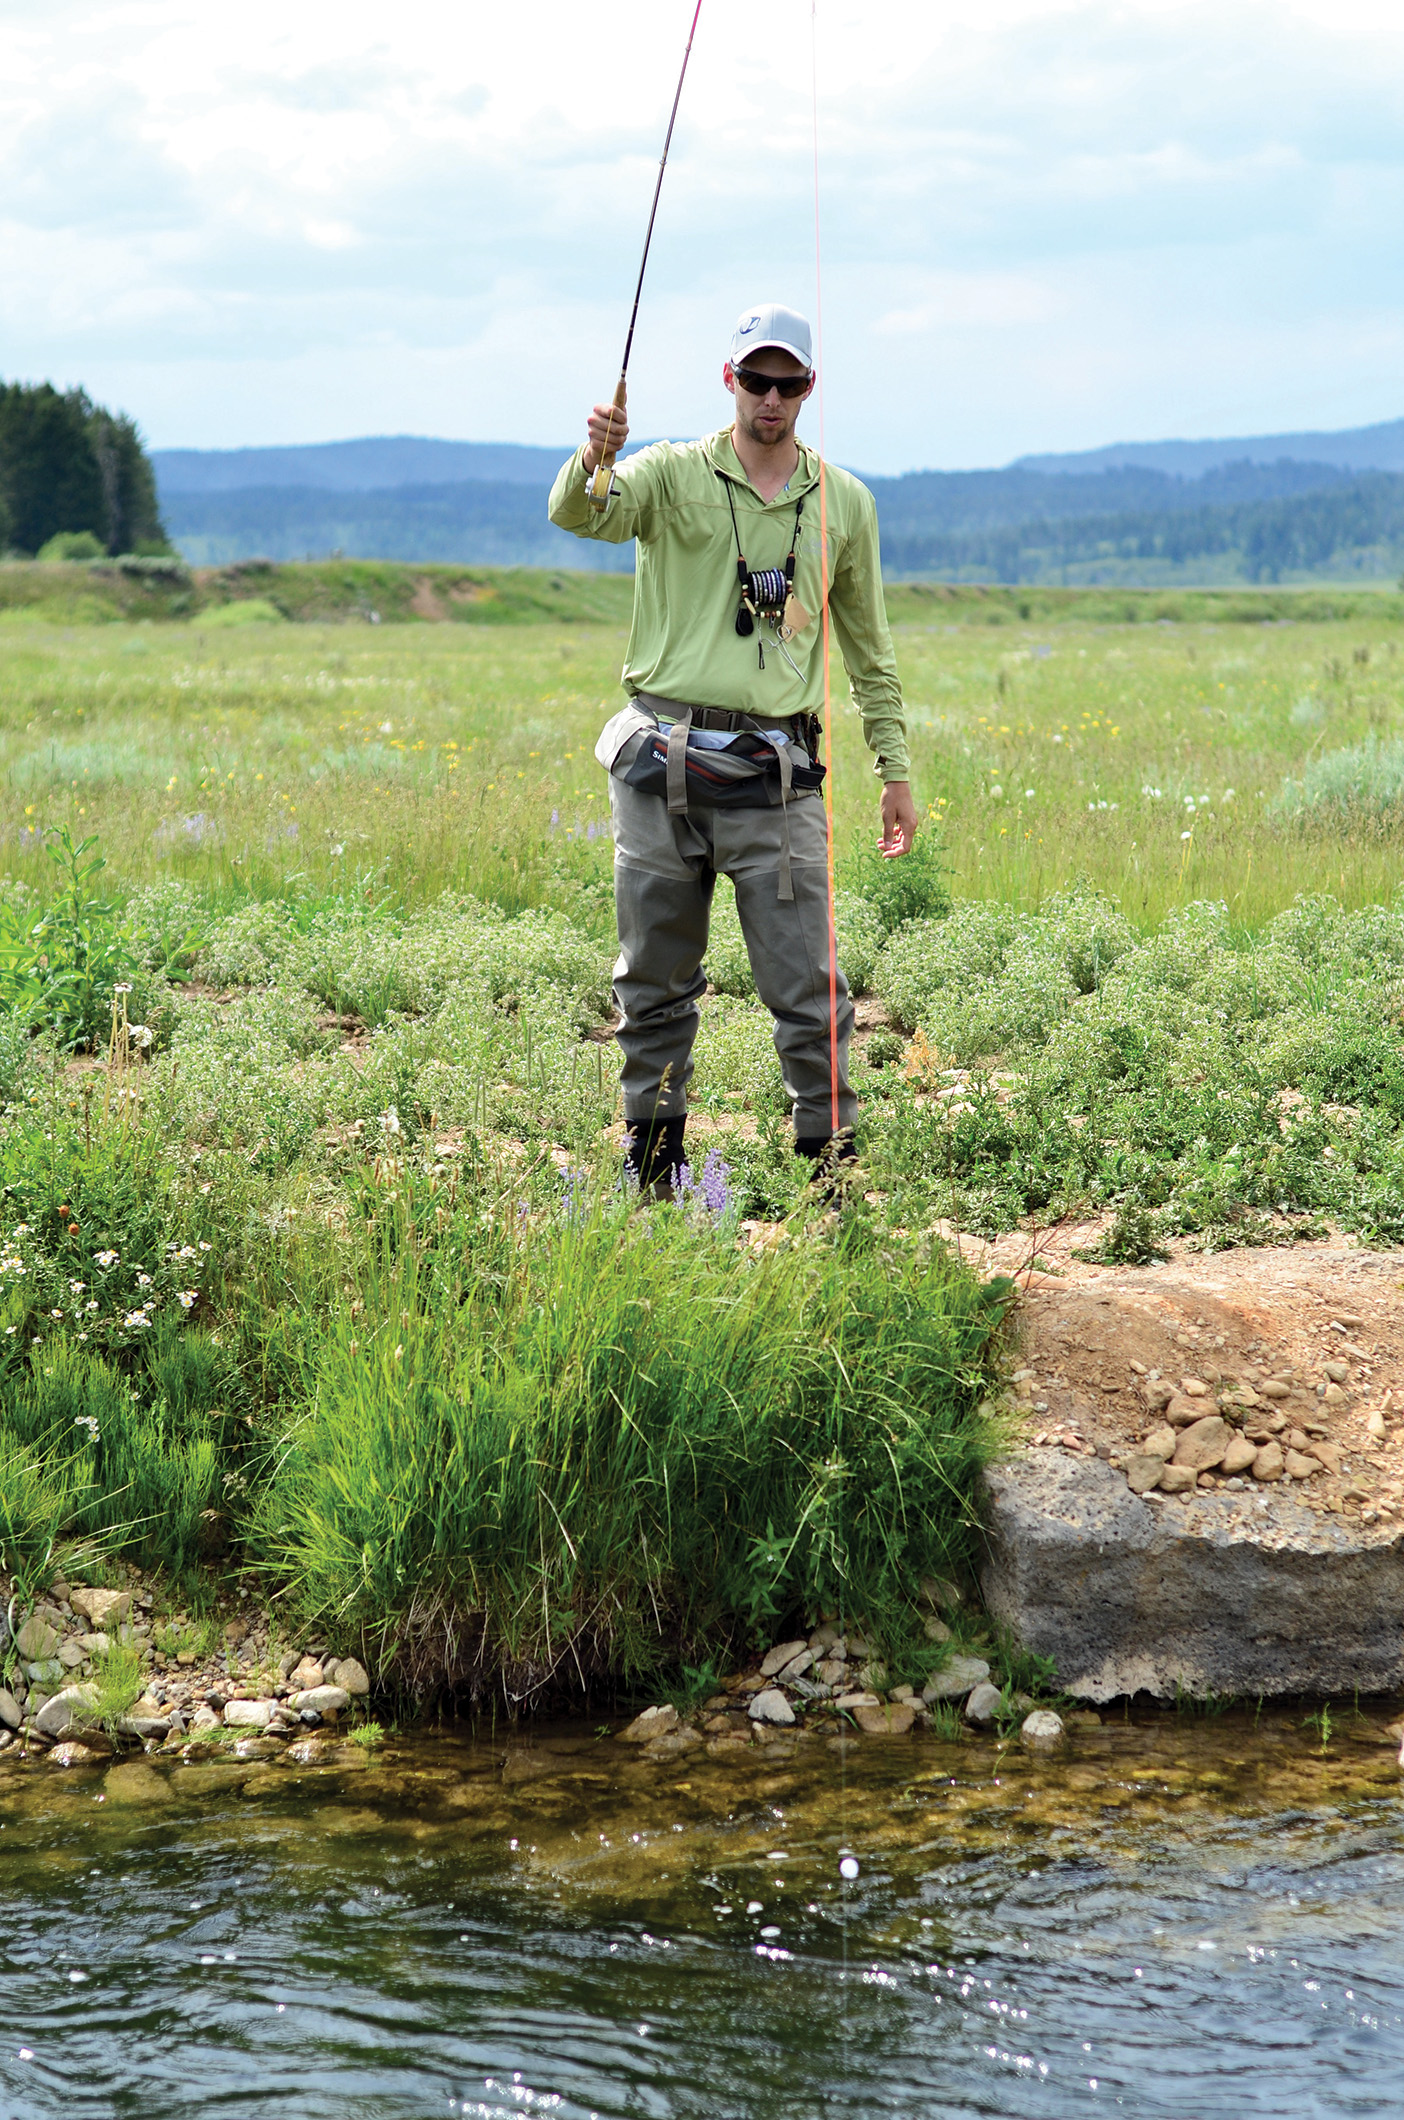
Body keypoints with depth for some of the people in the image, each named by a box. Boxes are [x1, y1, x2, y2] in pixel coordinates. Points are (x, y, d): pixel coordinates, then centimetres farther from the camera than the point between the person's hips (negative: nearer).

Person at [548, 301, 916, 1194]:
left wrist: (897, 772, 15)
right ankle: (652, 1165, 20)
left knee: (807, 985, -5)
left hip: (775, 775, 0)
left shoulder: (844, 502, 9)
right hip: (663, 764, 0)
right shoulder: (674, 475, 3)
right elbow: (579, 516, -17)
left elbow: (869, 649, 17)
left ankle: (833, 1153, 2)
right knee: (655, 979, 9)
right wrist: (593, 461, -40)